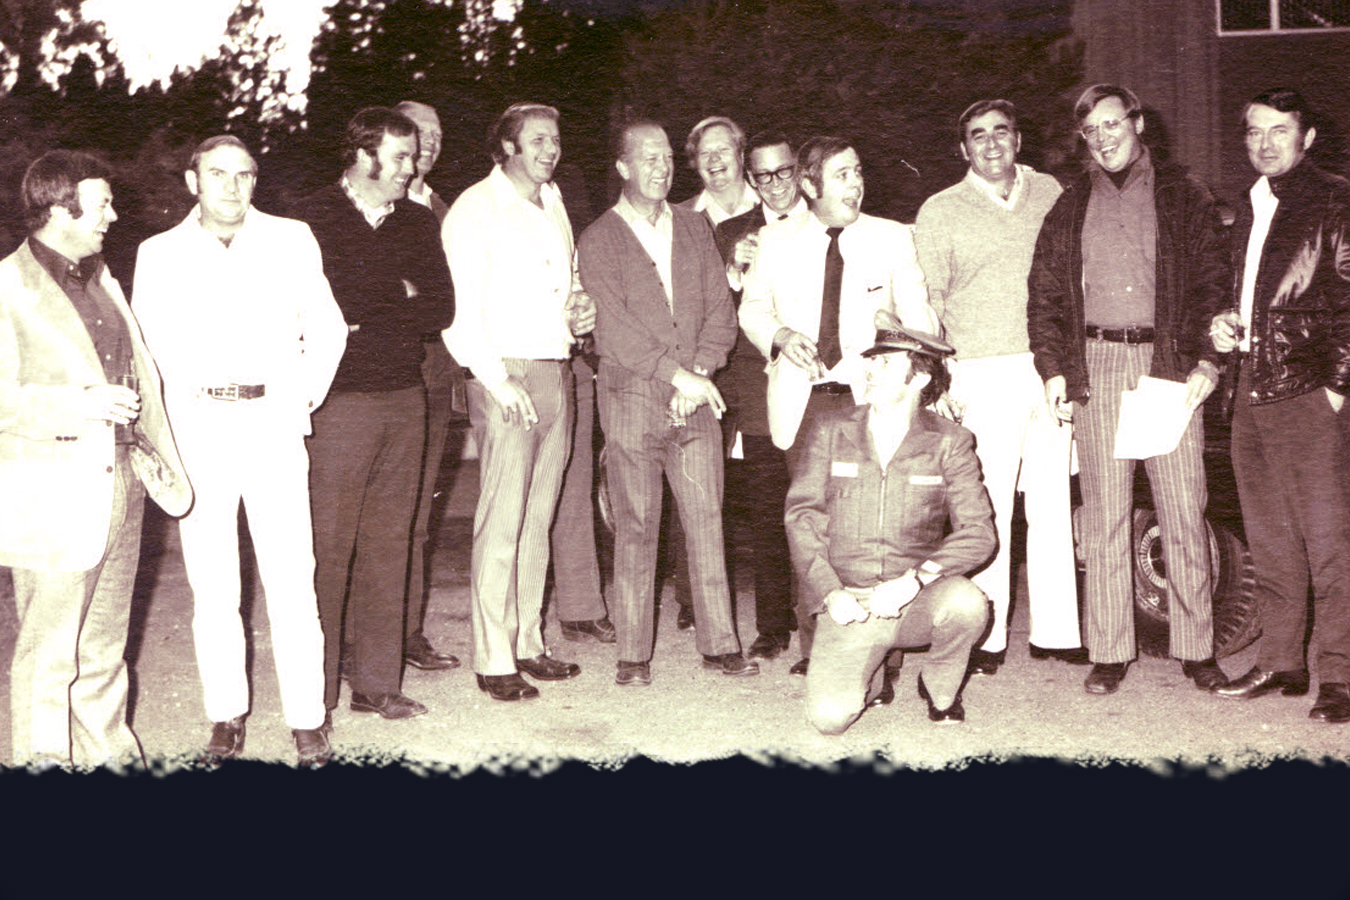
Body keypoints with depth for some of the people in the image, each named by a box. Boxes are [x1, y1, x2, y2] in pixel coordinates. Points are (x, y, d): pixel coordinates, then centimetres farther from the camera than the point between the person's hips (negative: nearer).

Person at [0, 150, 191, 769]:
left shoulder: (99, 277, 15)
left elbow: (139, 374, 20)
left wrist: (158, 455, 15)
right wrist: (81, 405, -21)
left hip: (120, 482, 7)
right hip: (54, 499, -7)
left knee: (104, 647, 17)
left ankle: (109, 754, 29)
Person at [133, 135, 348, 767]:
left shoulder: (291, 240, 8)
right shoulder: (159, 254, 10)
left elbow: (326, 327, 14)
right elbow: (145, 345, 15)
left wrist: (308, 397, 8)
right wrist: (162, 419, 8)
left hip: (274, 425, -1)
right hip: (196, 432, 1)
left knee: (291, 580, -5)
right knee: (211, 584, 4)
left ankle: (307, 719, 5)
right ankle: (226, 715, 16)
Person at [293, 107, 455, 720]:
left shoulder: (417, 222, 14)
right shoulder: (313, 220, -2)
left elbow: (441, 309, 5)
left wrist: (366, 313, -5)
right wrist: (398, 299, -7)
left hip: (405, 399, 5)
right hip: (339, 401, -5)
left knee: (389, 542, 8)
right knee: (328, 547, -3)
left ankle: (377, 684, 17)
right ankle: (315, 696, 7)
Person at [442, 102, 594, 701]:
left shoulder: (552, 203, 17)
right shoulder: (474, 209, -5)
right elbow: (461, 308, -12)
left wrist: (582, 308, 8)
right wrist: (497, 380, -18)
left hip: (557, 372, 7)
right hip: (506, 377, -7)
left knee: (538, 519, 10)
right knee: (501, 523, -6)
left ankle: (528, 643, 19)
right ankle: (494, 659, 0)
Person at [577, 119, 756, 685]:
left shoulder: (694, 229, 15)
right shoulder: (599, 240, 2)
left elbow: (719, 310, 10)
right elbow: (614, 325, -9)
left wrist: (699, 372, -6)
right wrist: (676, 374, -14)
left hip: (696, 398, 3)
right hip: (632, 398, -3)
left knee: (706, 520, 2)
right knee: (635, 527, -1)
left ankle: (719, 643, 10)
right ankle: (633, 653, 7)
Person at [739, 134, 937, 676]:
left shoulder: (893, 238, 8)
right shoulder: (776, 241, 11)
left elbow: (918, 318, 6)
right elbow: (752, 309, 18)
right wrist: (780, 335, -5)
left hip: (870, 398, -1)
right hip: (802, 400, 1)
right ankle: (814, 646, 12)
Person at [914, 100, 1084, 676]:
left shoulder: (1050, 194, 14)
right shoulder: (941, 211, 7)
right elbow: (925, 301, 4)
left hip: (1053, 368, 3)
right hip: (985, 373, -3)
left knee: (1054, 503, 5)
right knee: (988, 506, -5)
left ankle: (1055, 631, 14)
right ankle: (986, 636, 3)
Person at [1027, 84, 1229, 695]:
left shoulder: (1184, 198, 10)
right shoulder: (1069, 209, 15)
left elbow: (1214, 284, 5)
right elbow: (1044, 295, 11)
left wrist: (1206, 363, -6)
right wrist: (1053, 369, -1)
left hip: (1170, 363, -1)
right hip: (1097, 365, 1)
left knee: (1184, 512, -1)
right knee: (1103, 516, 2)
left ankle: (1196, 649, 9)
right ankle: (1109, 653, 9)